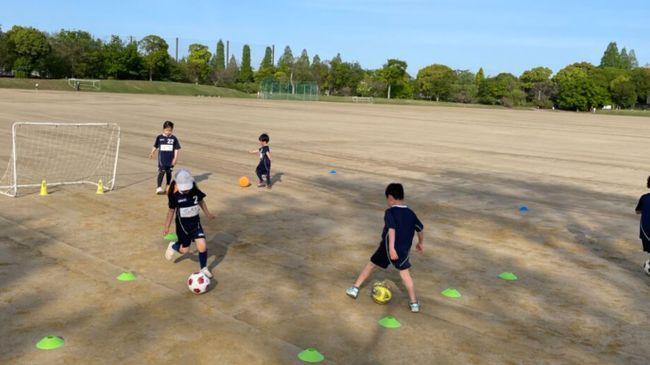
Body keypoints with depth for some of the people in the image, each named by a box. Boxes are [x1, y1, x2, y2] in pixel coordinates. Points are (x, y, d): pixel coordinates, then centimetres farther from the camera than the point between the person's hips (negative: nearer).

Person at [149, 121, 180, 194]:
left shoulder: (174, 138, -2)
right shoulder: (159, 137, -2)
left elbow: (176, 149, 0)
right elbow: (155, 146, 9)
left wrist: (175, 158, -5)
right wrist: (152, 153, 0)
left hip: (170, 159, 2)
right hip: (162, 159, -2)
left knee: (169, 172, 15)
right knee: (161, 172, -11)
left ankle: (168, 186, 33)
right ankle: (159, 187, -13)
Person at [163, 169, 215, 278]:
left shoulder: (195, 191, -12)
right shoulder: (175, 195, -18)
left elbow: (201, 201, 8)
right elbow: (171, 210, -7)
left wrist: (207, 213, 14)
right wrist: (166, 226, -3)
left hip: (195, 222, 2)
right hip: (182, 224, -2)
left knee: (202, 246, -8)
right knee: (185, 250, 8)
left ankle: (204, 268, 15)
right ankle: (173, 246, 43)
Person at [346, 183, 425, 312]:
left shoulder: (390, 212, -11)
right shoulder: (411, 213, 7)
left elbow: (392, 229, -25)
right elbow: (420, 229, 19)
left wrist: (391, 248, -31)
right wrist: (420, 243, 36)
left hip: (388, 247, -3)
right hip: (404, 249, 3)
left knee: (371, 264, 16)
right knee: (404, 272, 16)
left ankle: (355, 288, 22)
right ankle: (414, 303, 12)